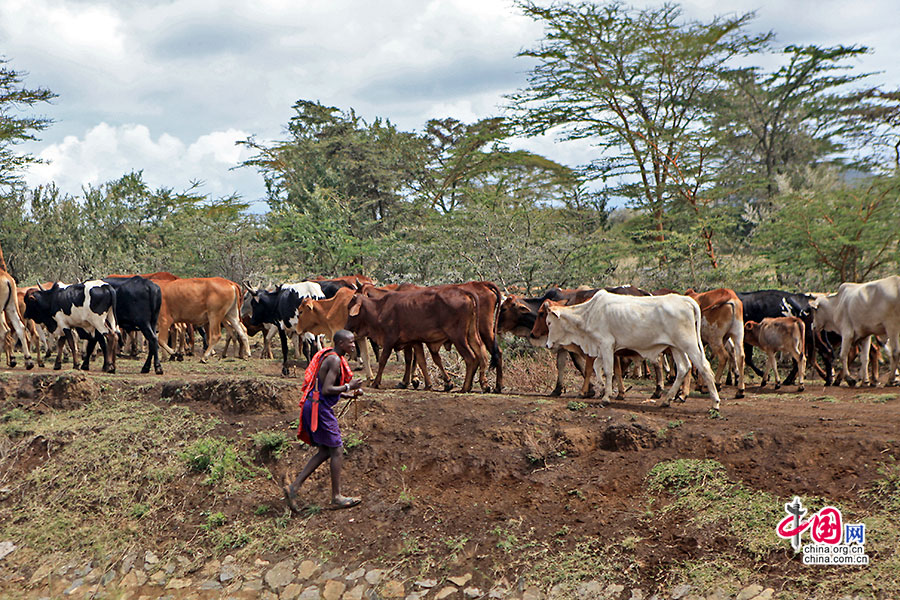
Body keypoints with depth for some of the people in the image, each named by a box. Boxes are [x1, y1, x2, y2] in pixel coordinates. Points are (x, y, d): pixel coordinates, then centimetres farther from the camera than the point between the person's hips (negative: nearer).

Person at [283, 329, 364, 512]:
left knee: (325, 451, 13)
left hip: (314, 406, 10)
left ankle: (294, 486, 7)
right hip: (319, 408, -10)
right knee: (337, 450, -1)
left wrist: (350, 392, 14)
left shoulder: (330, 357, 16)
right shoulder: (334, 360, -15)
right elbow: (327, 390, -22)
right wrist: (349, 387, -13)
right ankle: (336, 497, 6)